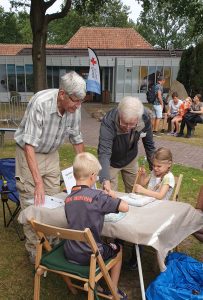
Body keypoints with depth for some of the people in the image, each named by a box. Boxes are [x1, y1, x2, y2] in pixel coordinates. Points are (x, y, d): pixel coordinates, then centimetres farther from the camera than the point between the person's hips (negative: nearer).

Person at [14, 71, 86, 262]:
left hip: (51, 154, 5)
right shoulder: (40, 104, -33)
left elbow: (76, 138, 0)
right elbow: (29, 145, -35)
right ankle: (34, 249, 11)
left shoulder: (74, 107, -15)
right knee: (32, 202, -3)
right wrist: (38, 182, -39)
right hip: (29, 153, -5)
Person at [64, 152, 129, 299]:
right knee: (117, 248, 24)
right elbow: (125, 207, -19)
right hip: (89, 255, -5)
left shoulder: (68, 198, -1)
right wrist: (113, 197, 0)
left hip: (70, 253, 6)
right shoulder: (97, 195, -21)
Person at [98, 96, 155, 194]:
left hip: (131, 160, 4)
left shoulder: (145, 118, -25)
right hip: (111, 161, -3)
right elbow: (104, 152, -45)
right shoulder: (108, 121, -37)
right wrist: (105, 179, -57)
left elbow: (149, 145, -10)